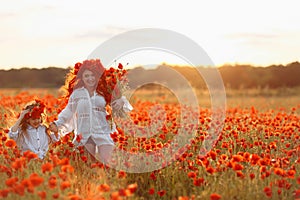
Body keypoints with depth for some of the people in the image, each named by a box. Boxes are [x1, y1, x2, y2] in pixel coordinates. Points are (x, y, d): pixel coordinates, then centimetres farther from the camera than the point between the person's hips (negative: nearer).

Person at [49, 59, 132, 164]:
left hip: (103, 133, 0)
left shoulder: (104, 92, 9)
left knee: (107, 163, -13)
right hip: (84, 135, 0)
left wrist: (121, 102, -8)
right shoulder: (76, 94, 8)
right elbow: (68, 112, 12)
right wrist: (57, 124, -1)